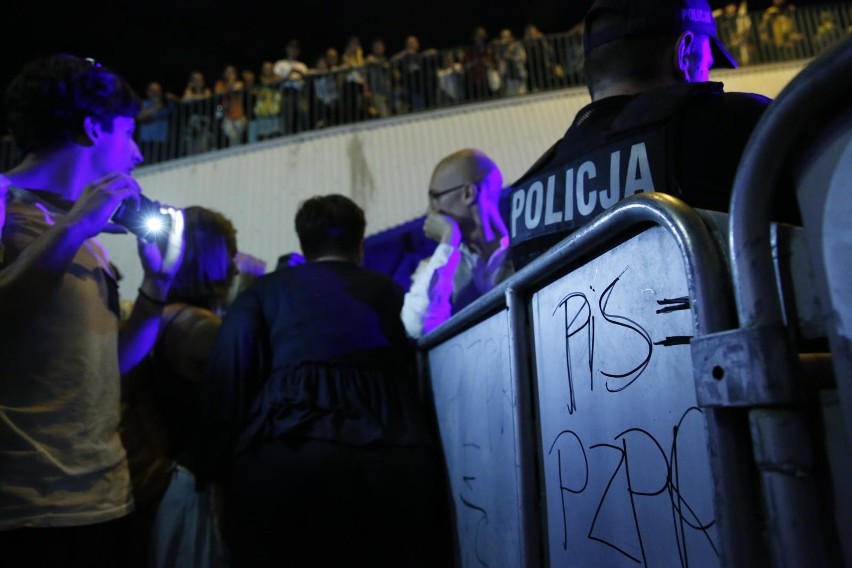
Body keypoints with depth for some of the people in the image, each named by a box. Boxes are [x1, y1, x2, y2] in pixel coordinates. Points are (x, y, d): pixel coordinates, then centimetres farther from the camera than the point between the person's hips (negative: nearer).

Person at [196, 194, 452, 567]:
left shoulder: (265, 290, 14)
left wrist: (218, 474, 2)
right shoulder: (390, 291, 21)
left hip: (287, 458, -1)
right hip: (395, 459, 2)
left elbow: (227, 378, 2)